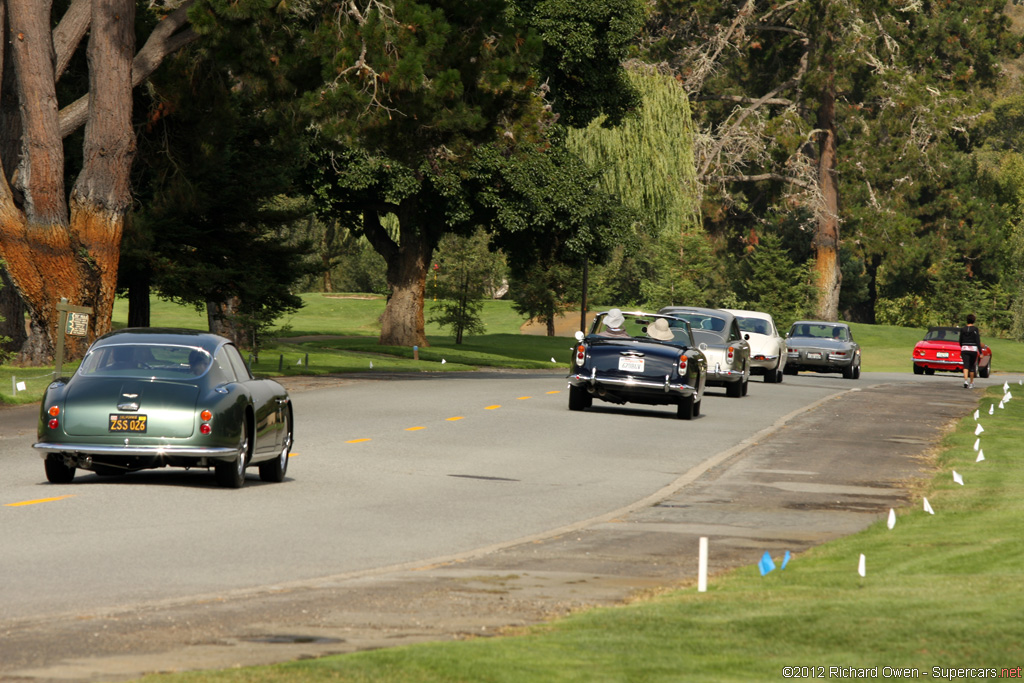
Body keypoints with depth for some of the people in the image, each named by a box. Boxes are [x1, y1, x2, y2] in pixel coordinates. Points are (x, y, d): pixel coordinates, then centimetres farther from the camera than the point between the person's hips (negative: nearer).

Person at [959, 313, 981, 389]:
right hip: (973, 349, -1)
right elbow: (978, 341, -10)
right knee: (972, 366, 14)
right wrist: (980, 352, -9)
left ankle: (965, 380, -32)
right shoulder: (975, 329, -6)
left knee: (966, 366, -8)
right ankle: (971, 383, 23)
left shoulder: (963, 329, 3)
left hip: (964, 349, 1)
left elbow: (960, 341, 12)